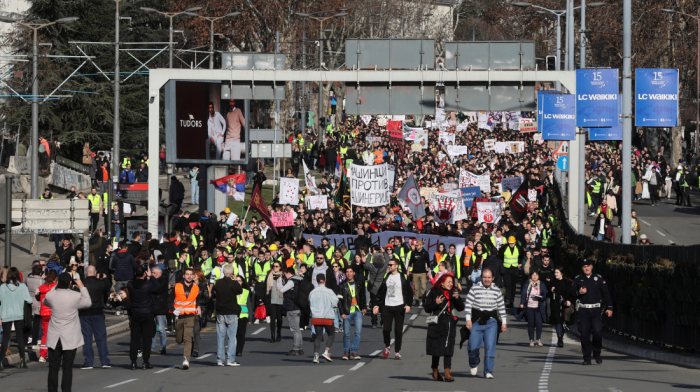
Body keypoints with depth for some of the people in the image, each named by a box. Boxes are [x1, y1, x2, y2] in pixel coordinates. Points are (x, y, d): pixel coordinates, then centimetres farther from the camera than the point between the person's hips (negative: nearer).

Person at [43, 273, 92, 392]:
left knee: (53, 368, 7)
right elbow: (88, 303, 5)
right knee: (67, 368, 4)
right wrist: (82, 287, 15)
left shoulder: (50, 295, -9)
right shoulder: (76, 296, -14)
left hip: (54, 338, 2)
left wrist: (56, 287, 16)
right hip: (70, 338, -2)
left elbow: (45, 302, 15)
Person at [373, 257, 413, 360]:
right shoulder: (386, 277, 11)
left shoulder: (403, 278, -1)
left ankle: (397, 352, 7)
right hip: (387, 307, 3)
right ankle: (387, 346, 22)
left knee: (398, 330, -1)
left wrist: (408, 304, -14)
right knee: (386, 329, -3)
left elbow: (409, 291, -2)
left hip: (399, 307, -3)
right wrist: (378, 305, 7)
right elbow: (381, 292, 15)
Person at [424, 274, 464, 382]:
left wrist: (457, 299, -6)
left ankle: (447, 373, -12)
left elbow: (461, 308, 11)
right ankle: (435, 372, 21)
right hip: (437, 324, -2)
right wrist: (436, 303, -17)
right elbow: (427, 308, -1)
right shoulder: (434, 293, 0)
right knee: (437, 349, 6)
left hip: (450, 324, 2)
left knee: (448, 349, -7)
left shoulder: (453, 293, 11)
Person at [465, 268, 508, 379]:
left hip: (491, 321, 1)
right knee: (473, 346, -1)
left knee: (490, 346, -8)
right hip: (477, 321, -1)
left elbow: (501, 307, 14)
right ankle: (474, 364, 30)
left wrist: (504, 322, 11)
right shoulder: (474, 289, 0)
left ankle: (488, 371, -4)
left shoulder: (497, 291, 8)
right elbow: (468, 304, -3)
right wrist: (468, 319, -11)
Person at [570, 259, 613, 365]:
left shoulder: (598, 278, 9)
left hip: (596, 309, -1)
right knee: (584, 334, -3)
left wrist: (609, 308, 5)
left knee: (597, 332, -13)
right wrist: (579, 292, -10)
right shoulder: (578, 279, 10)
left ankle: (597, 354, 7)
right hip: (583, 309, 1)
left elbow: (606, 293, 11)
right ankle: (587, 358, 4)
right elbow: (571, 292, 12)